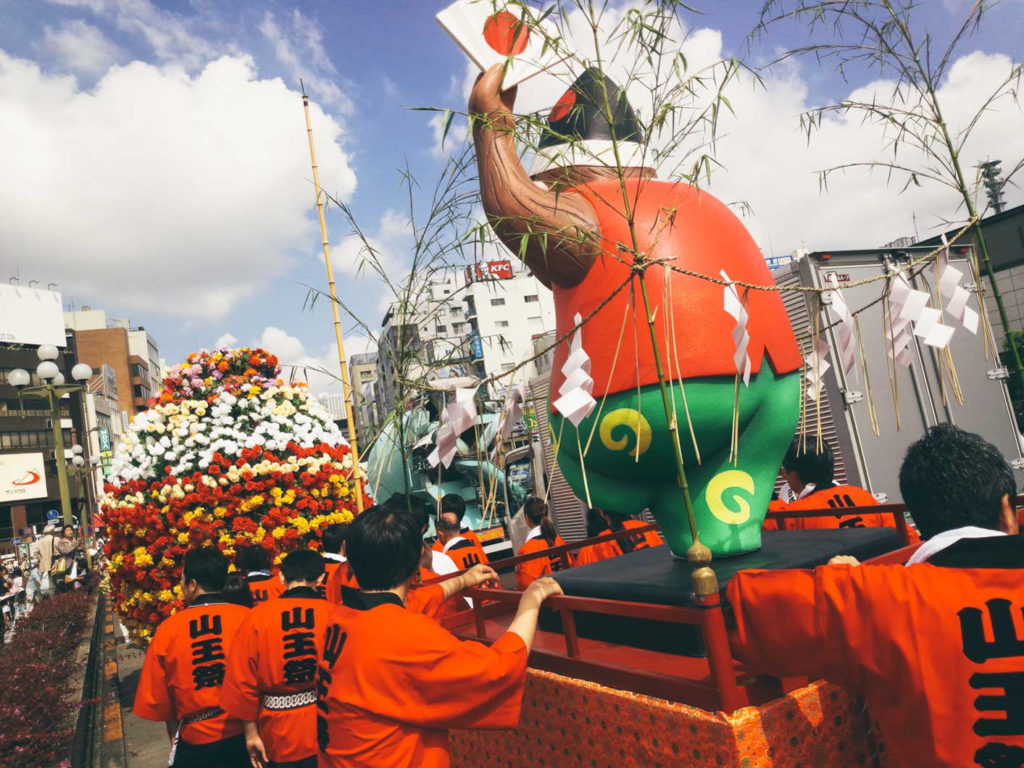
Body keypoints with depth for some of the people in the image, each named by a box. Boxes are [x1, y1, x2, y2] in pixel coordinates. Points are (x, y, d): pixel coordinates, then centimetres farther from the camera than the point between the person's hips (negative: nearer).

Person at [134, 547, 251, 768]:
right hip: (246, 736, 1)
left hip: (196, 743, 0)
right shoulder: (248, 618, -15)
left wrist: (174, 737, 18)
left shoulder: (168, 629, -10)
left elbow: (158, 698, 2)